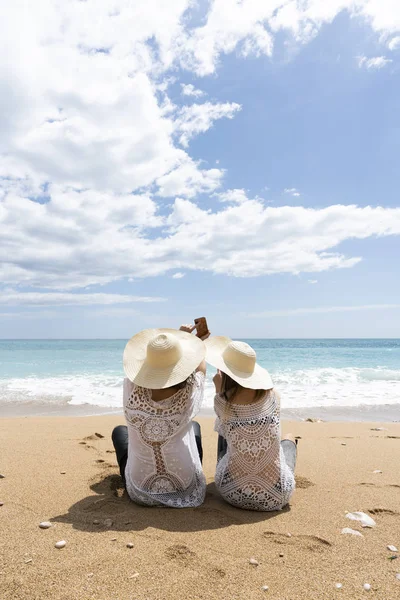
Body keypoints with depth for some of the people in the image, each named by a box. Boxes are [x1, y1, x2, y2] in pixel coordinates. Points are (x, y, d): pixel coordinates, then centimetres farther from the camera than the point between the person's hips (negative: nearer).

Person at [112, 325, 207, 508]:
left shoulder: (131, 389, -25)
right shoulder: (189, 396, -26)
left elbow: (158, 364, -2)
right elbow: (200, 368, -2)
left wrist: (180, 335, 8)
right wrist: (200, 337, 17)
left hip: (140, 492, 1)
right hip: (186, 492, 0)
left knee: (120, 431, 27)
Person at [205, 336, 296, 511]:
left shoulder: (222, 403, -18)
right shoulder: (271, 395, -13)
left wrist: (219, 391, 7)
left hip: (232, 493, 0)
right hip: (275, 498, 1)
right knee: (289, 439, 29)